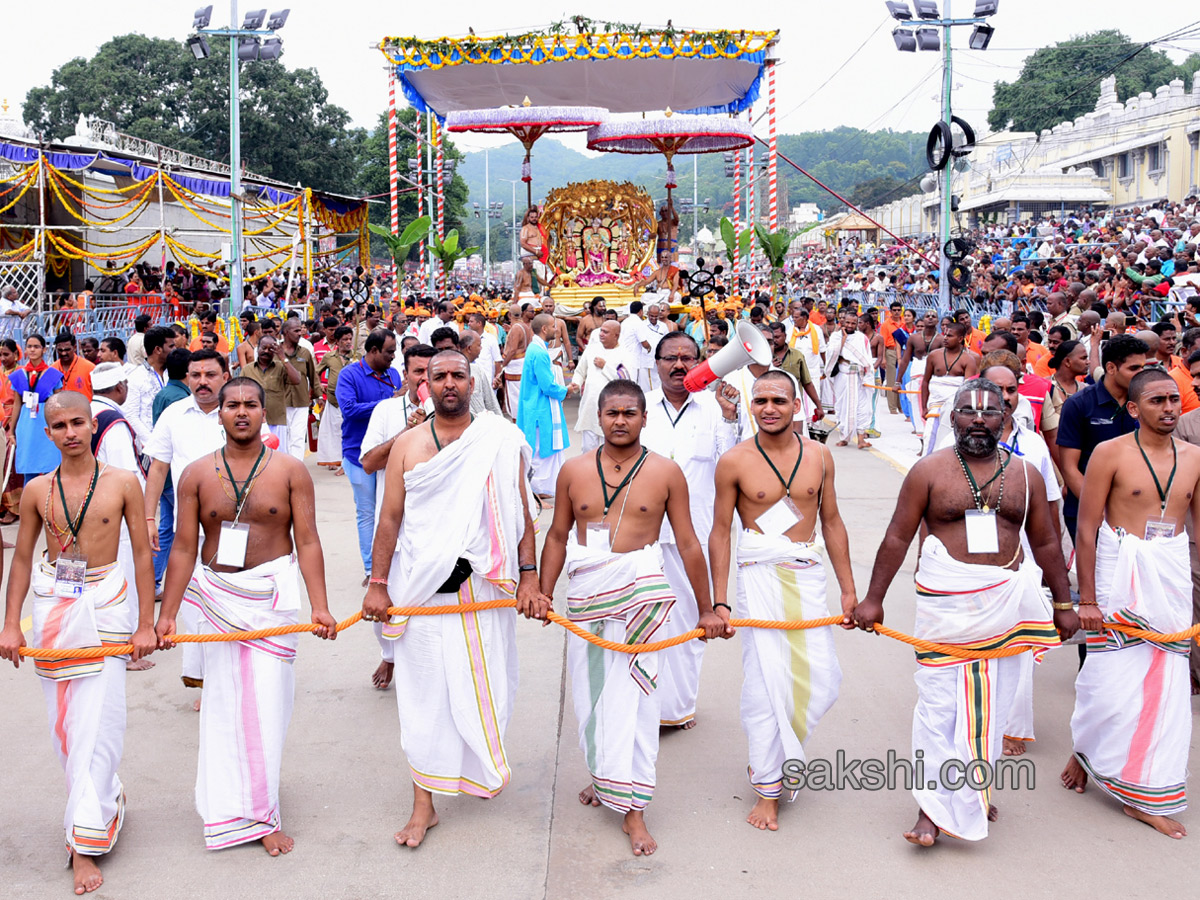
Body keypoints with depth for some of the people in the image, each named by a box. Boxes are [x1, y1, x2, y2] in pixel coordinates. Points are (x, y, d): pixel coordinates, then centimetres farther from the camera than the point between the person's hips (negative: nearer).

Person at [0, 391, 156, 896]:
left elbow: (142, 554, 1)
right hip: (52, 604, 3)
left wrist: (145, 623, -1)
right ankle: (107, 799, 30)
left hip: (104, 603, -3)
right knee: (63, 718, 8)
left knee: (96, 720, -7)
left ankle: (84, 840, -1)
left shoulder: (122, 484, -3)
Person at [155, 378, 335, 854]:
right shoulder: (197, 475, 3)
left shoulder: (290, 471, -1)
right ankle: (235, 810, 20)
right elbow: (184, 548, 2)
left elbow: (307, 541, -4)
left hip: (273, 594, -1)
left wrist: (319, 606, -11)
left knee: (267, 700, -1)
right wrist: (166, 614, -2)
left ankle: (261, 812, 12)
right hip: (216, 596, 2)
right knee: (223, 699, 5)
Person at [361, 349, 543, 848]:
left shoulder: (501, 439, 2)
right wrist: (377, 584, 1)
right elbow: (390, 516, 4)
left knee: (482, 683, 9)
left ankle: (478, 769, 36)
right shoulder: (407, 444, 4)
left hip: (484, 583, 0)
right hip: (421, 586, 0)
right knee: (425, 689, 2)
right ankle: (424, 803, 10)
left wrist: (529, 577, -3)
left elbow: (520, 512, 2)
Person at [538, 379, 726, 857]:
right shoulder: (575, 470, 6)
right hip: (584, 590, 3)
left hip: (638, 585, -3)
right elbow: (558, 535, 12)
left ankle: (632, 809, 0)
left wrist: (706, 609, 5)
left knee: (631, 693, -6)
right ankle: (603, 775, 35)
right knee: (588, 688, 12)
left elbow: (688, 544, 3)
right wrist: (543, 593, 5)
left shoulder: (665, 473, 0)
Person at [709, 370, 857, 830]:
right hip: (759, 578, -3)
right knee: (766, 681, -2)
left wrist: (848, 590, 11)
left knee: (821, 681, 1)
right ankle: (768, 789, 11)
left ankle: (773, 754, 26)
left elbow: (831, 522, 12)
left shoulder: (818, 455, 6)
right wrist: (718, 602, -4)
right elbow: (720, 532, 0)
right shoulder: (734, 462, -4)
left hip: (808, 576, 3)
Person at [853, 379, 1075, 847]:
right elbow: (898, 537, -1)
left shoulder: (1025, 475, 8)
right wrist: (873, 598, -2)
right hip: (946, 604, -3)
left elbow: (1045, 543, 15)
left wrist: (1063, 604, 15)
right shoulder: (929, 470, -1)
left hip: (1006, 603, 3)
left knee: (991, 704, 10)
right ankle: (933, 807, 2)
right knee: (939, 705, -4)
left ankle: (974, 794, 26)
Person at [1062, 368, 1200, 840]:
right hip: (1119, 574, -4)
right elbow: (1086, 529, -7)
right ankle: (1085, 752, 29)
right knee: (1113, 676, -2)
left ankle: (1144, 796, 18)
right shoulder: (1111, 453, -7)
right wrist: (1086, 599, -9)